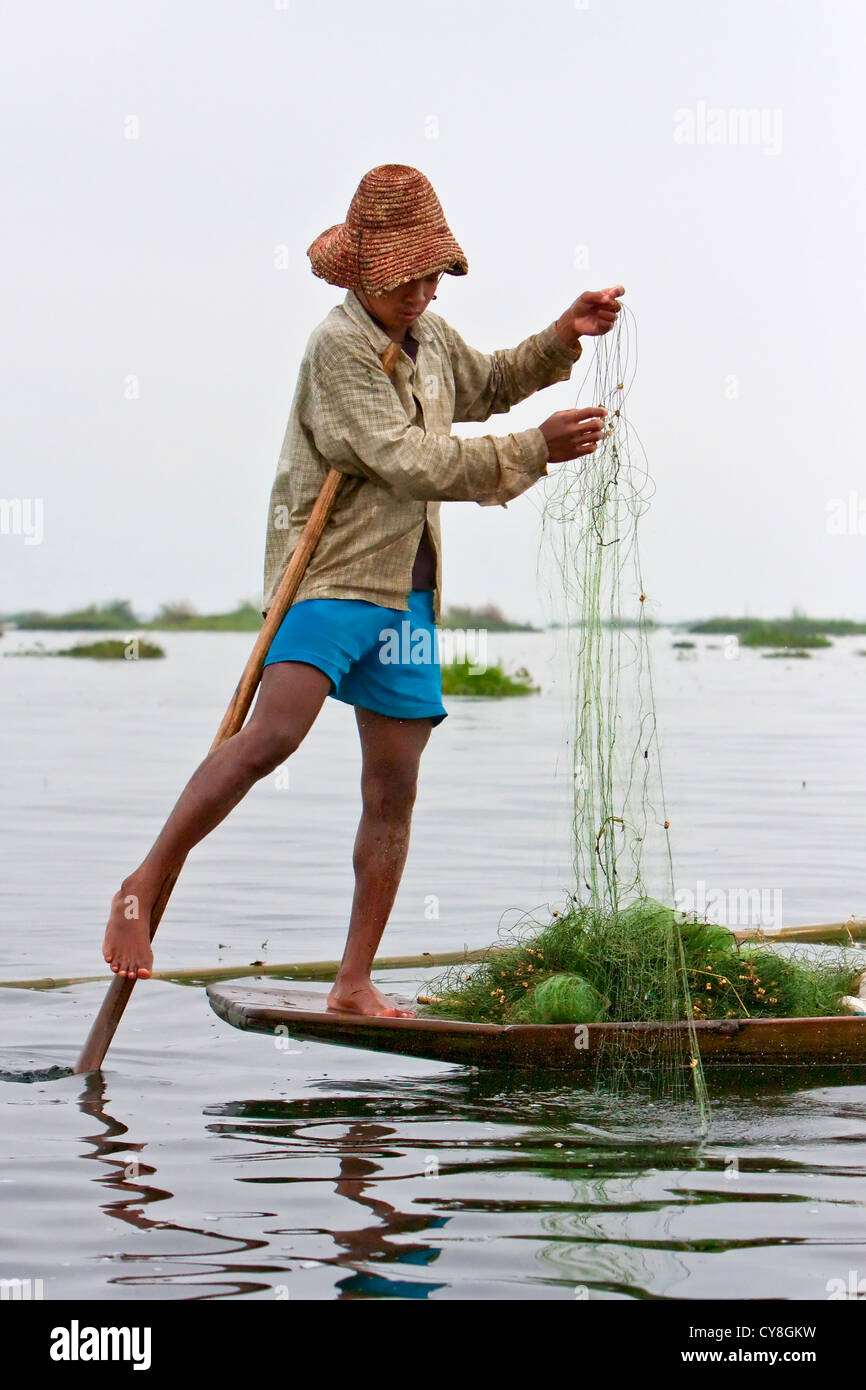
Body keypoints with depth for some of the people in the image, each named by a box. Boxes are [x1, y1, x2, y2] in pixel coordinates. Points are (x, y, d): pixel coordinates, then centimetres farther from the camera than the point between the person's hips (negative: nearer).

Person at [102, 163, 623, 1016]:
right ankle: (142, 887, -15)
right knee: (274, 732, -28)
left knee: (393, 791, 5)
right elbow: (409, 461, -20)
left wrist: (563, 337, 20)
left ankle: (354, 984, 11)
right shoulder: (339, 345, -11)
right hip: (333, 572, -8)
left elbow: (490, 383, 36)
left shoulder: (432, 338, 14)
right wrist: (534, 452, -19)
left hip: (407, 589, 8)